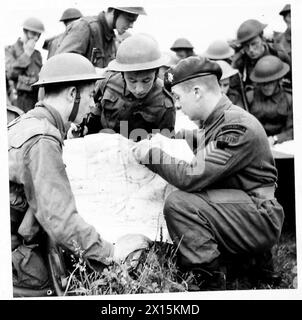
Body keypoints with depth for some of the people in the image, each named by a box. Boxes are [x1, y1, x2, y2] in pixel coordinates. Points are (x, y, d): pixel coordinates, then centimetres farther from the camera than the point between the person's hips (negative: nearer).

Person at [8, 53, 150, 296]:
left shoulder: (30, 121, 9)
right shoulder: (42, 140, -22)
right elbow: (60, 219, -26)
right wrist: (110, 252, -17)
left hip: (20, 237, 9)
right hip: (10, 248, -9)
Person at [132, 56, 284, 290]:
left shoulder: (238, 126, -20)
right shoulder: (214, 123, 11)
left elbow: (191, 178, -26)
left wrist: (152, 154, -14)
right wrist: (157, 146, 2)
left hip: (261, 222, -10)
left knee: (178, 203, -25)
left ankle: (210, 280, -12)